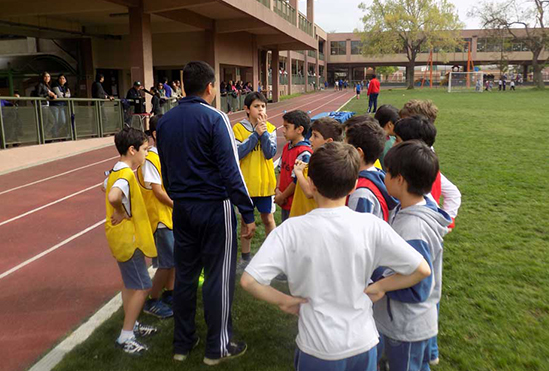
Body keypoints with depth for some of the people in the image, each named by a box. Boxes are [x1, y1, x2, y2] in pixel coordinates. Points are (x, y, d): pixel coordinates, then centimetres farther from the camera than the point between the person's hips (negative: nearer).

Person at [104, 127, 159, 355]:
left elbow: (108, 189, 27)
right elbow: (113, 197, -42)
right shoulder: (127, 174, -23)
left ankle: (131, 325, 34)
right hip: (128, 238, -10)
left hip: (124, 237, 10)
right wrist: (121, 213, -23)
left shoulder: (116, 171, 8)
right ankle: (126, 337, 7)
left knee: (131, 284, 20)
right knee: (142, 286, -3)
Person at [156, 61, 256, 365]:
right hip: (215, 207, -6)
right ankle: (218, 347, 20)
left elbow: (166, 171, 14)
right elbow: (230, 171, -17)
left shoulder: (165, 121, 7)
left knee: (184, 275, 16)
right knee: (218, 277, 6)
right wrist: (248, 213, -12)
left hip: (182, 209, 6)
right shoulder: (214, 118, -13)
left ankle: (182, 343, 29)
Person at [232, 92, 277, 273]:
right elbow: (238, 152, -19)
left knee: (268, 218, 12)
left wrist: (263, 132, -20)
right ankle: (245, 257, 27)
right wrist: (256, 134, -21)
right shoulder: (238, 128, -7)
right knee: (246, 219, 13)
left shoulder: (270, 128, -1)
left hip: (265, 183, 1)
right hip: (246, 183, -1)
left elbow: (270, 153, -12)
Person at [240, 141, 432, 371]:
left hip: (317, 350, -1)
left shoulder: (292, 229, -19)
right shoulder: (371, 226, -15)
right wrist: (379, 288, 1)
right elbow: (422, 270, -9)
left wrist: (284, 300, -7)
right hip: (363, 344, 2)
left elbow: (248, 281, -23)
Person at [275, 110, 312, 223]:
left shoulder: (304, 153, -21)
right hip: (285, 202, 8)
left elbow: (297, 180, -21)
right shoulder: (287, 147, 7)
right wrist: (278, 190, 0)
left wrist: (282, 197, -12)